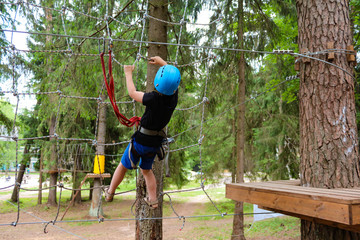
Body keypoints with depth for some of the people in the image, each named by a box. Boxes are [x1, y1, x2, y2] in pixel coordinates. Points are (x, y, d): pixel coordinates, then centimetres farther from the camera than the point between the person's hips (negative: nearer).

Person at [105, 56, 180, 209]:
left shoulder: (154, 98, -27)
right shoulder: (173, 98, -12)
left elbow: (132, 93, -11)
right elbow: (172, 75, 8)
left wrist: (128, 73, 1)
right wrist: (162, 63, 18)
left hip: (141, 140, -5)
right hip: (156, 143, 5)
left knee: (123, 166, 18)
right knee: (146, 169, 26)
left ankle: (110, 193, 37)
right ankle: (152, 200, 31)